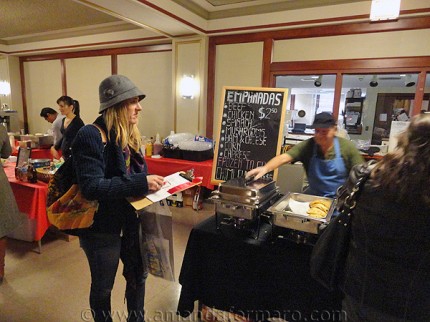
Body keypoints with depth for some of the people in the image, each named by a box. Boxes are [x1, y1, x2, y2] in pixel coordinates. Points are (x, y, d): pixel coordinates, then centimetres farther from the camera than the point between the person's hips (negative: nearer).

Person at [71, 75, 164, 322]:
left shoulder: (131, 136, 5)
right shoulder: (91, 136, -21)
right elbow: (91, 187, -29)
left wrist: (152, 184, -6)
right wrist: (140, 183, -33)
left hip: (130, 219, 8)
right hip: (101, 225, -7)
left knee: (138, 275, 23)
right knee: (103, 286, 16)